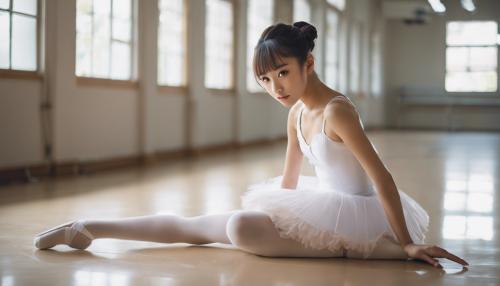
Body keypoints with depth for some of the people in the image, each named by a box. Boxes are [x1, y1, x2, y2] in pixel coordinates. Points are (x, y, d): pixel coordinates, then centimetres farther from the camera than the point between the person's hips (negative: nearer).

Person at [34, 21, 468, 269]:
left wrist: (406, 243, -20)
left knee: (241, 227, -26)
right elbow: (289, 179, 19)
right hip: (326, 204, 10)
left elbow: (382, 178, -20)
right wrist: (276, 212, 24)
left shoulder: (336, 111, -20)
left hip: (353, 212, -10)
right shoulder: (296, 113, 8)